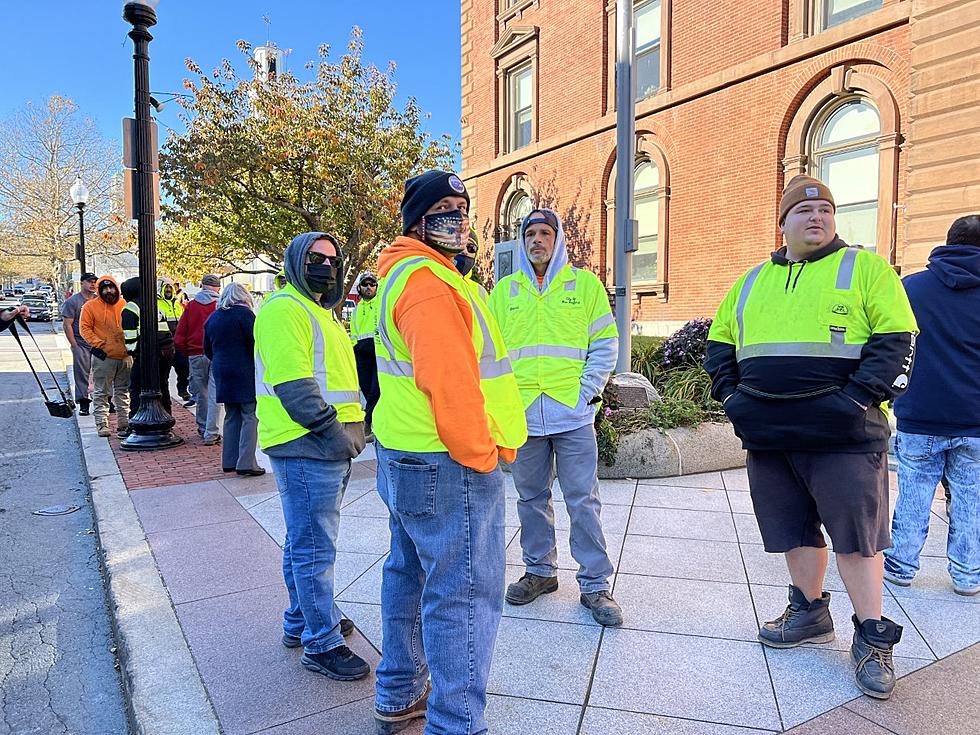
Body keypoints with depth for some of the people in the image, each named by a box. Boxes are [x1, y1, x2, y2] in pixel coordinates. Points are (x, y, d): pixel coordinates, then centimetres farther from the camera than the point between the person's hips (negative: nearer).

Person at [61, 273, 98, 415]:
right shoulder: (73, 301, 0)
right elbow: (67, 325, -4)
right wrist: (74, 345, -9)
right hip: (81, 345, -4)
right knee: (82, 374, -2)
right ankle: (83, 403, 3)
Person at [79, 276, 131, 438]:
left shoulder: (124, 305, 9)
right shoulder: (91, 306, -1)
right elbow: (84, 328, -4)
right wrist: (96, 344, -14)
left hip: (125, 356, 4)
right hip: (104, 357, -4)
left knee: (123, 392, 11)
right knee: (101, 393, 0)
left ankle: (123, 423, 18)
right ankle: (102, 425, 6)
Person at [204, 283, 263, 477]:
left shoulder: (212, 318, 13)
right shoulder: (244, 313, -8)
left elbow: (208, 350, 17)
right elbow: (256, 344, -14)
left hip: (222, 374, 7)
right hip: (245, 374, -7)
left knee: (231, 417, 14)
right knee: (250, 417, -4)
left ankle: (229, 461, 16)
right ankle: (246, 463, -8)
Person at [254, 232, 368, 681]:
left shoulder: (320, 312, 21)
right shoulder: (284, 310, -11)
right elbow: (293, 383, -21)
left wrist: (350, 431, 14)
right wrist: (331, 430, -21)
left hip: (331, 448, 11)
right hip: (307, 448, -11)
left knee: (305, 540, 20)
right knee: (314, 547, -3)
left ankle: (301, 622, 34)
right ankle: (322, 643, 8)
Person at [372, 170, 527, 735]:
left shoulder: (406, 274, 18)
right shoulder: (427, 280, -17)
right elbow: (449, 381, -25)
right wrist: (480, 457, -16)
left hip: (405, 456, 11)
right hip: (448, 465, -11)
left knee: (410, 572, 20)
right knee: (465, 593, -2)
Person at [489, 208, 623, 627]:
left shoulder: (585, 284, 5)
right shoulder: (504, 290, 10)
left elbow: (605, 344, 3)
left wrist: (588, 391, -7)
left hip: (573, 414, -2)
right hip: (523, 414, 3)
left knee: (583, 501, 1)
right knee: (531, 498, 12)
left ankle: (595, 585, 13)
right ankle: (540, 571, 29)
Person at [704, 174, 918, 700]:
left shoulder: (864, 268, 2)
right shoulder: (751, 281, 15)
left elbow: (897, 340, -5)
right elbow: (719, 344, 20)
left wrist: (858, 399, -15)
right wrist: (731, 395, 7)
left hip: (842, 435, -4)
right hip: (769, 437, 5)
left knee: (855, 534, 1)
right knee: (796, 529, 15)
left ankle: (872, 638, 17)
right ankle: (809, 613, 33)